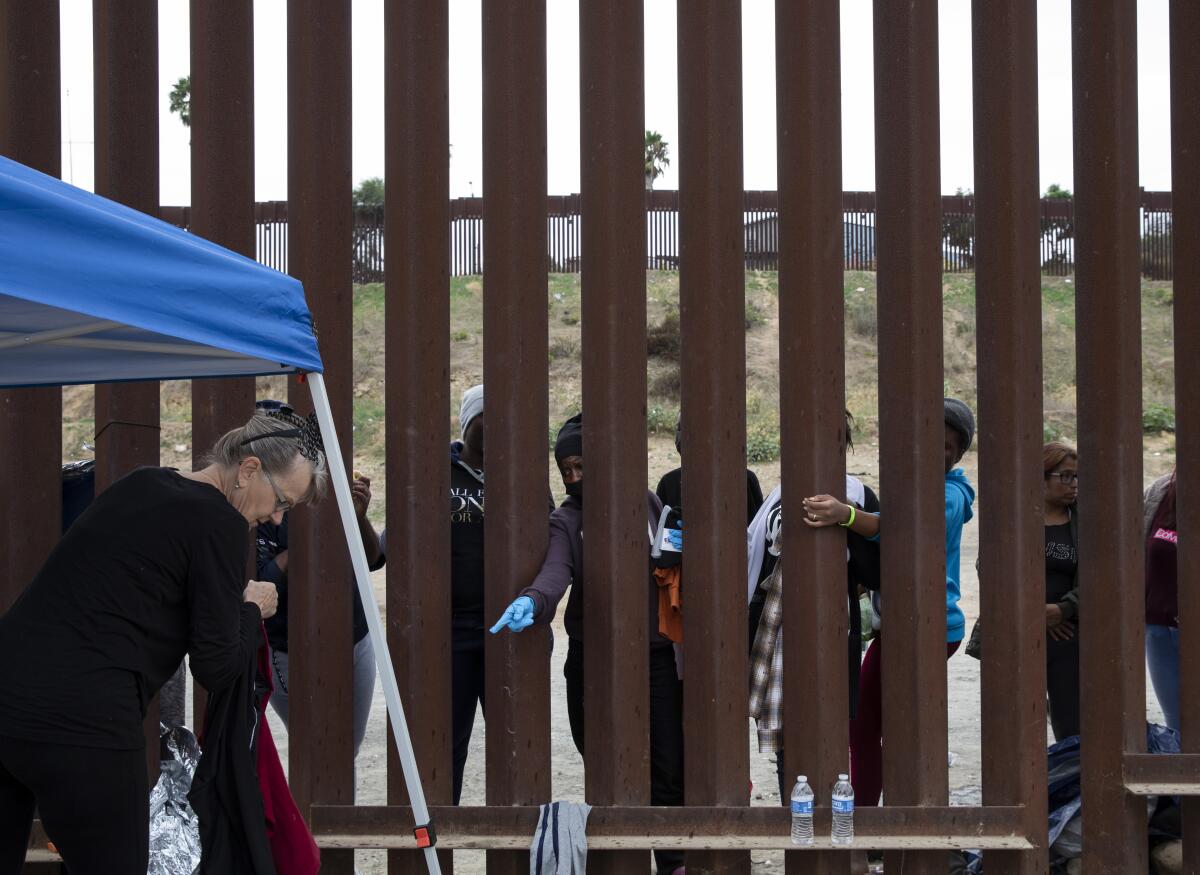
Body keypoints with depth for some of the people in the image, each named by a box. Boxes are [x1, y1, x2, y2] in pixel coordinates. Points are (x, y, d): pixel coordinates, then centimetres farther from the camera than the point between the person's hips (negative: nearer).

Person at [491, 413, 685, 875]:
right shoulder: (565, 521, -3)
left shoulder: (648, 502, 5)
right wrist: (533, 600, -45)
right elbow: (556, 571, -24)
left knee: (668, 767, 2)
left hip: (658, 657, 1)